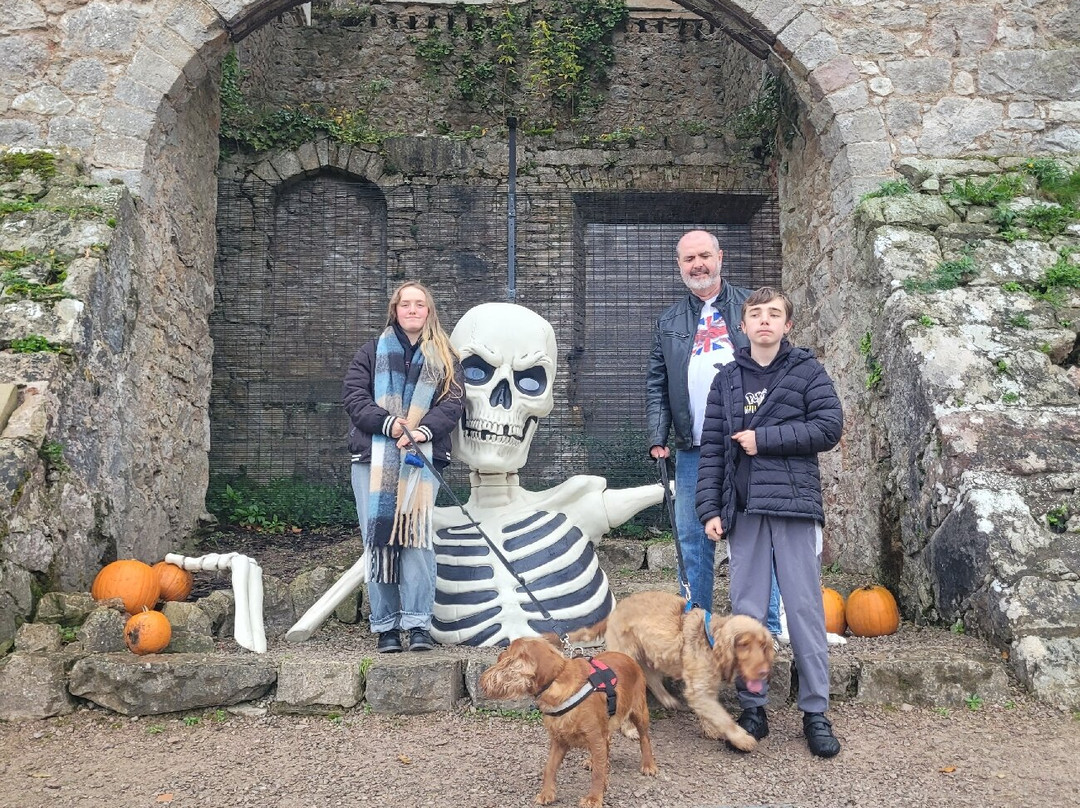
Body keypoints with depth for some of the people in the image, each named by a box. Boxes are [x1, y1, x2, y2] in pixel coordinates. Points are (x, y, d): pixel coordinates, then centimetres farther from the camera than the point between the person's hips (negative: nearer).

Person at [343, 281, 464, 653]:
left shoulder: (445, 359, 13)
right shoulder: (371, 353, 14)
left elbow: (453, 403, 1)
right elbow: (354, 397, 3)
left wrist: (422, 431, -17)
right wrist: (389, 423, -13)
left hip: (421, 458, -1)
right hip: (373, 458, 1)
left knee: (416, 537, -11)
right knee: (378, 539, -1)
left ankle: (418, 623, -6)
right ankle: (385, 626, 6)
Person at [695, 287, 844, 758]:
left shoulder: (806, 370, 5)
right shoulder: (728, 379, 12)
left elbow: (829, 427, -6)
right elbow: (711, 448, 8)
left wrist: (764, 438, -8)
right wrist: (710, 509, 0)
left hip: (794, 505, -2)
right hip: (743, 508, 3)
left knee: (804, 609, 2)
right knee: (746, 612, 6)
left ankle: (815, 713, 13)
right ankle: (752, 709, 17)